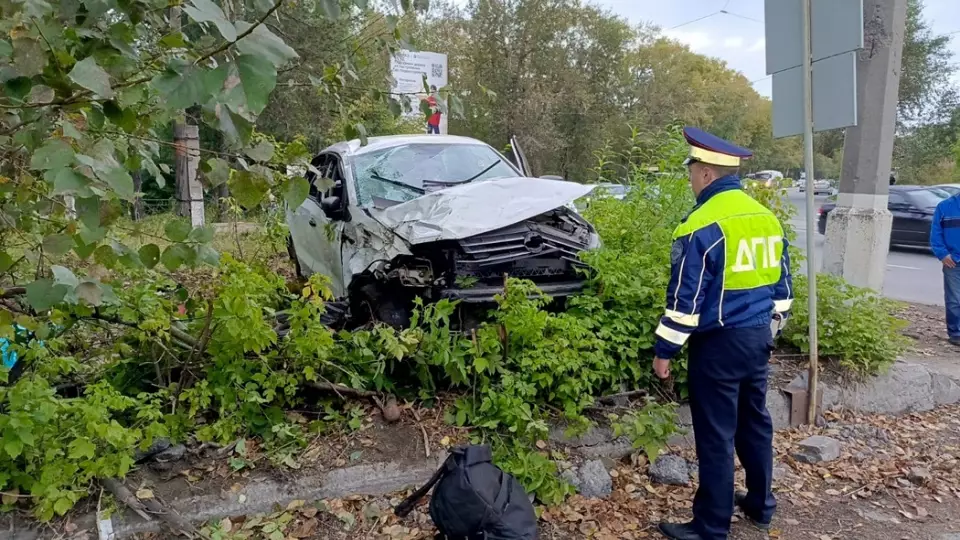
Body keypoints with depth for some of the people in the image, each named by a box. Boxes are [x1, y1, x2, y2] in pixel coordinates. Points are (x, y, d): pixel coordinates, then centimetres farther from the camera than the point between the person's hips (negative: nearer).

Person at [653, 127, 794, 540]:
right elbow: (781, 286, 15)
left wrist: (665, 349, -9)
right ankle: (761, 505, 36)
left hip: (719, 343, -8)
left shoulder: (703, 226, -18)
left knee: (716, 435, 1)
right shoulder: (768, 218, 8)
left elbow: (685, 298, -18)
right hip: (758, 336, 8)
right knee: (755, 421, 21)